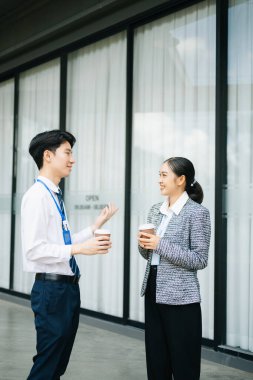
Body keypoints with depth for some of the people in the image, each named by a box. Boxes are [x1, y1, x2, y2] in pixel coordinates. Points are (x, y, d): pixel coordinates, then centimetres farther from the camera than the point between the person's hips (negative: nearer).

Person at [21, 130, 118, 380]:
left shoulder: (56, 196, 13)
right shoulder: (37, 196, -15)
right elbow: (34, 249, -22)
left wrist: (95, 227, 14)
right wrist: (79, 249, -23)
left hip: (68, 287, 9)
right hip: (51, 289, -9)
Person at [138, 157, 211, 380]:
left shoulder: (197, 212, -10)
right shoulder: (156, 211, 10)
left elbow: (200, 259, -14)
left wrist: (161, 245, -19)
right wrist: (144, 244, -5)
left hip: (181, 297, -7)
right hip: (153, 291, 7)